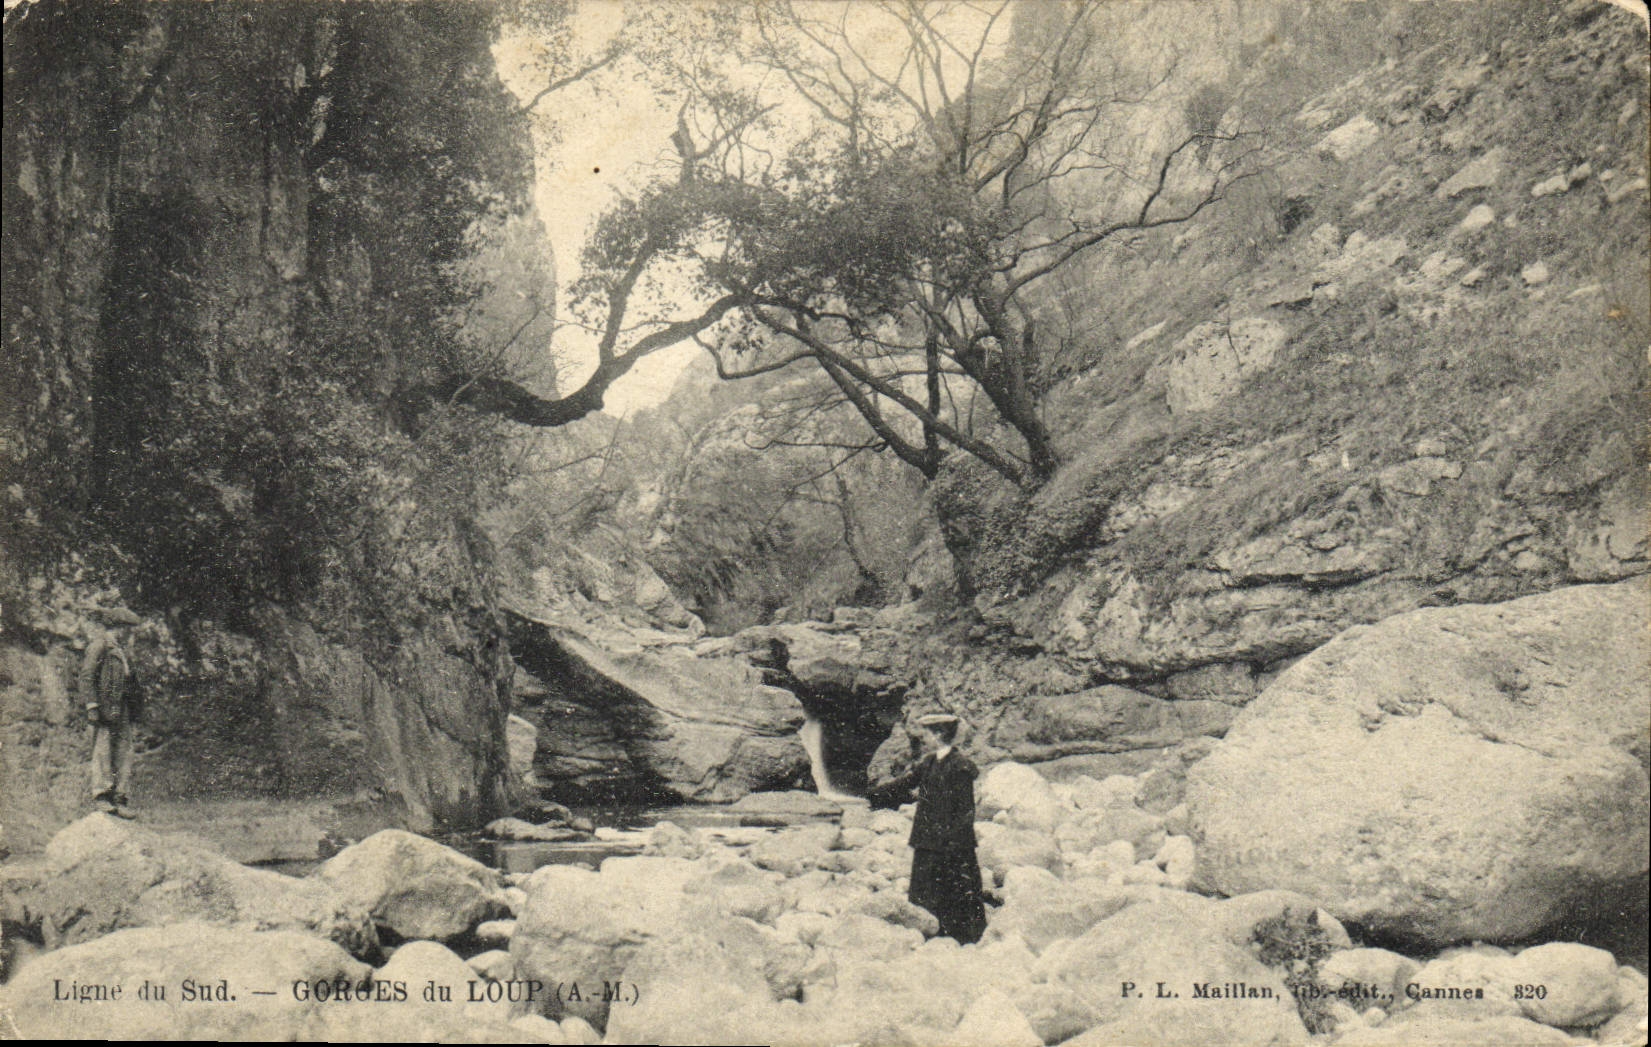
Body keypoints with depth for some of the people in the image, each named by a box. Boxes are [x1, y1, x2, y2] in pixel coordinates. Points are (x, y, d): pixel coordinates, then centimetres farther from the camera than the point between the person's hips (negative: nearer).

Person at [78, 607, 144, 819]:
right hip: (105, 707, -8)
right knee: (103, 749, -7)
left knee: (124, 753, 4)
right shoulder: (99, 646, -3)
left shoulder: (122, 651, 21)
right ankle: (101, 794, -2)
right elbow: (86, 677, -10)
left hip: (122, 710, 8)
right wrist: (92, 706, -18)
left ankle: (121, 801, 4)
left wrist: (136, 711, 19)